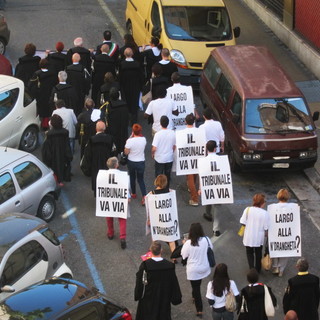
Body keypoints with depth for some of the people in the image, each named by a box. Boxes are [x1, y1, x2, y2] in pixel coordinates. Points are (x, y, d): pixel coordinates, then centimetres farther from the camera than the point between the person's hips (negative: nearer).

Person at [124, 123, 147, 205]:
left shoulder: (130, 141, -23)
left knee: (132, 177, 23)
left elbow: (126, 152, -12)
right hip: (141, 162, 2)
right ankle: (144, 196, -4)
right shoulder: (143, 139, -13)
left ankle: (133, 194, 38)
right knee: (140, 179, 13)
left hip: (131, 162, -1)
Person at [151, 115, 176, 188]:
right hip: (169, 158, 3)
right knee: (167, 175, 19)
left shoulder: (158, 134, -21)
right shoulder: (172, 133, -10)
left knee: (158, 176, 12)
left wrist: (152, 154, 0)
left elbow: (154, 148, -21)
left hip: (159, 159, -3)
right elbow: (174, 146, 2)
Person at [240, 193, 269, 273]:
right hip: (259, 238, 0)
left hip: (248, 237, 0)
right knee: (258, 254, 23)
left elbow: (242, 222, -11)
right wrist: (266, 234, 7)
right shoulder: (265, 213, -18)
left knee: (249, 252, 19)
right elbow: (266, 228, -13)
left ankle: (251, 268, 7)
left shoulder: (248, 210, -15)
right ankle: (257, 269, 35)